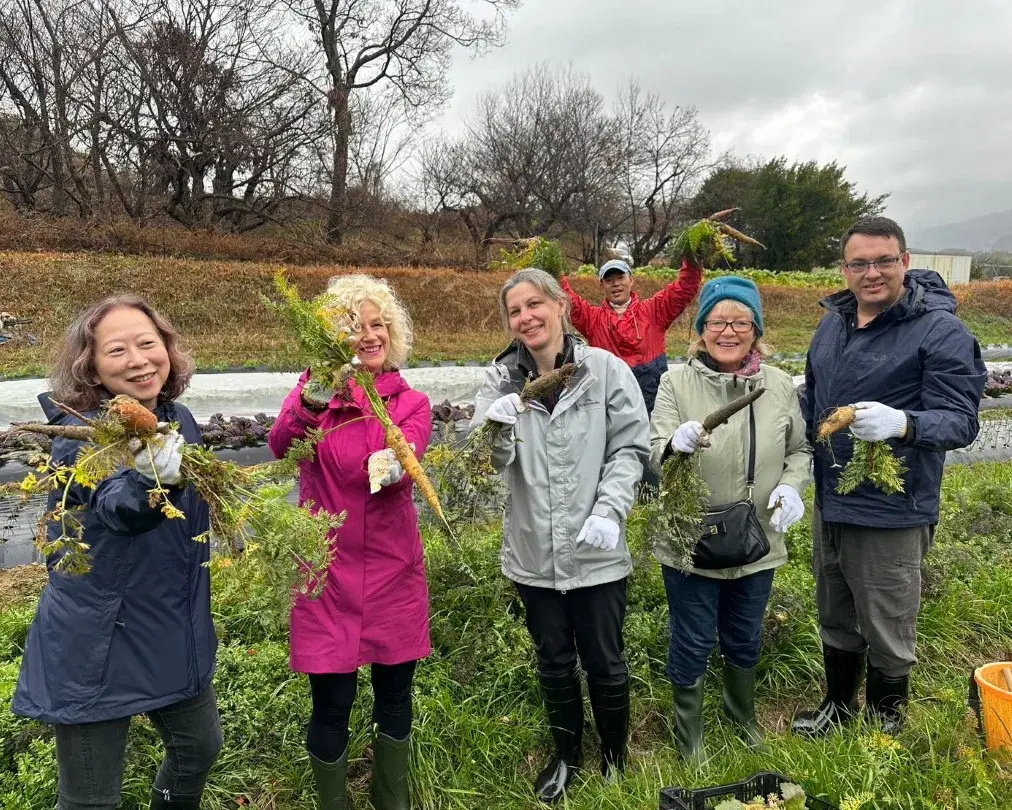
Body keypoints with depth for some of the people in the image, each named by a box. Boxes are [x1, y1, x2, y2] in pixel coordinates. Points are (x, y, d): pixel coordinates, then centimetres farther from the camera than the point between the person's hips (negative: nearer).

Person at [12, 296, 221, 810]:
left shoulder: (179, 420, -2)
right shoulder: (79, 435, -21)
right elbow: (117, 508, -43)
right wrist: (154, 477, -61)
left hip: (176, 635, 6)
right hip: (96, 646, -6)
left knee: (200, 749, 22)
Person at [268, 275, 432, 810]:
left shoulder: (411, 403, 1)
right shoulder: (313, 393, -3)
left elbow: (406, 459, -19)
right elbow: (281, 447, -23)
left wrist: (391, 467, -42)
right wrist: (309, 403, -43)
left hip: (393, 571, 2)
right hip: (328, 573, -2)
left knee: (394, 696, 15)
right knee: (332, 704, 5)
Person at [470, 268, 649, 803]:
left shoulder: (605, 369, -8)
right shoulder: (502, 378, 0)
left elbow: (629, 448, -6)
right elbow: (490, 462, -6)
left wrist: (609, 510, -20)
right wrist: (496, 428, -28)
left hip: (596, 552, -2)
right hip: (533, 552, 2)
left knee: (604, 663, 13)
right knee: (553, 663, 19)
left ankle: (615, 756, 39)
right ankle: (565, 757, 41)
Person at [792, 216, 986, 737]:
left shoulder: (940, 332, -14)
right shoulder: (833, 322, 6)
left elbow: (961, 420, -19)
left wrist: (902, 423, -39)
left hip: (889, 517, -6)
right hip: (829, 507, 6)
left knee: (887, 637, 12)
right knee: (836, 624, 23)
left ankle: (885, 726, 36)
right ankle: (837, 708, 45)